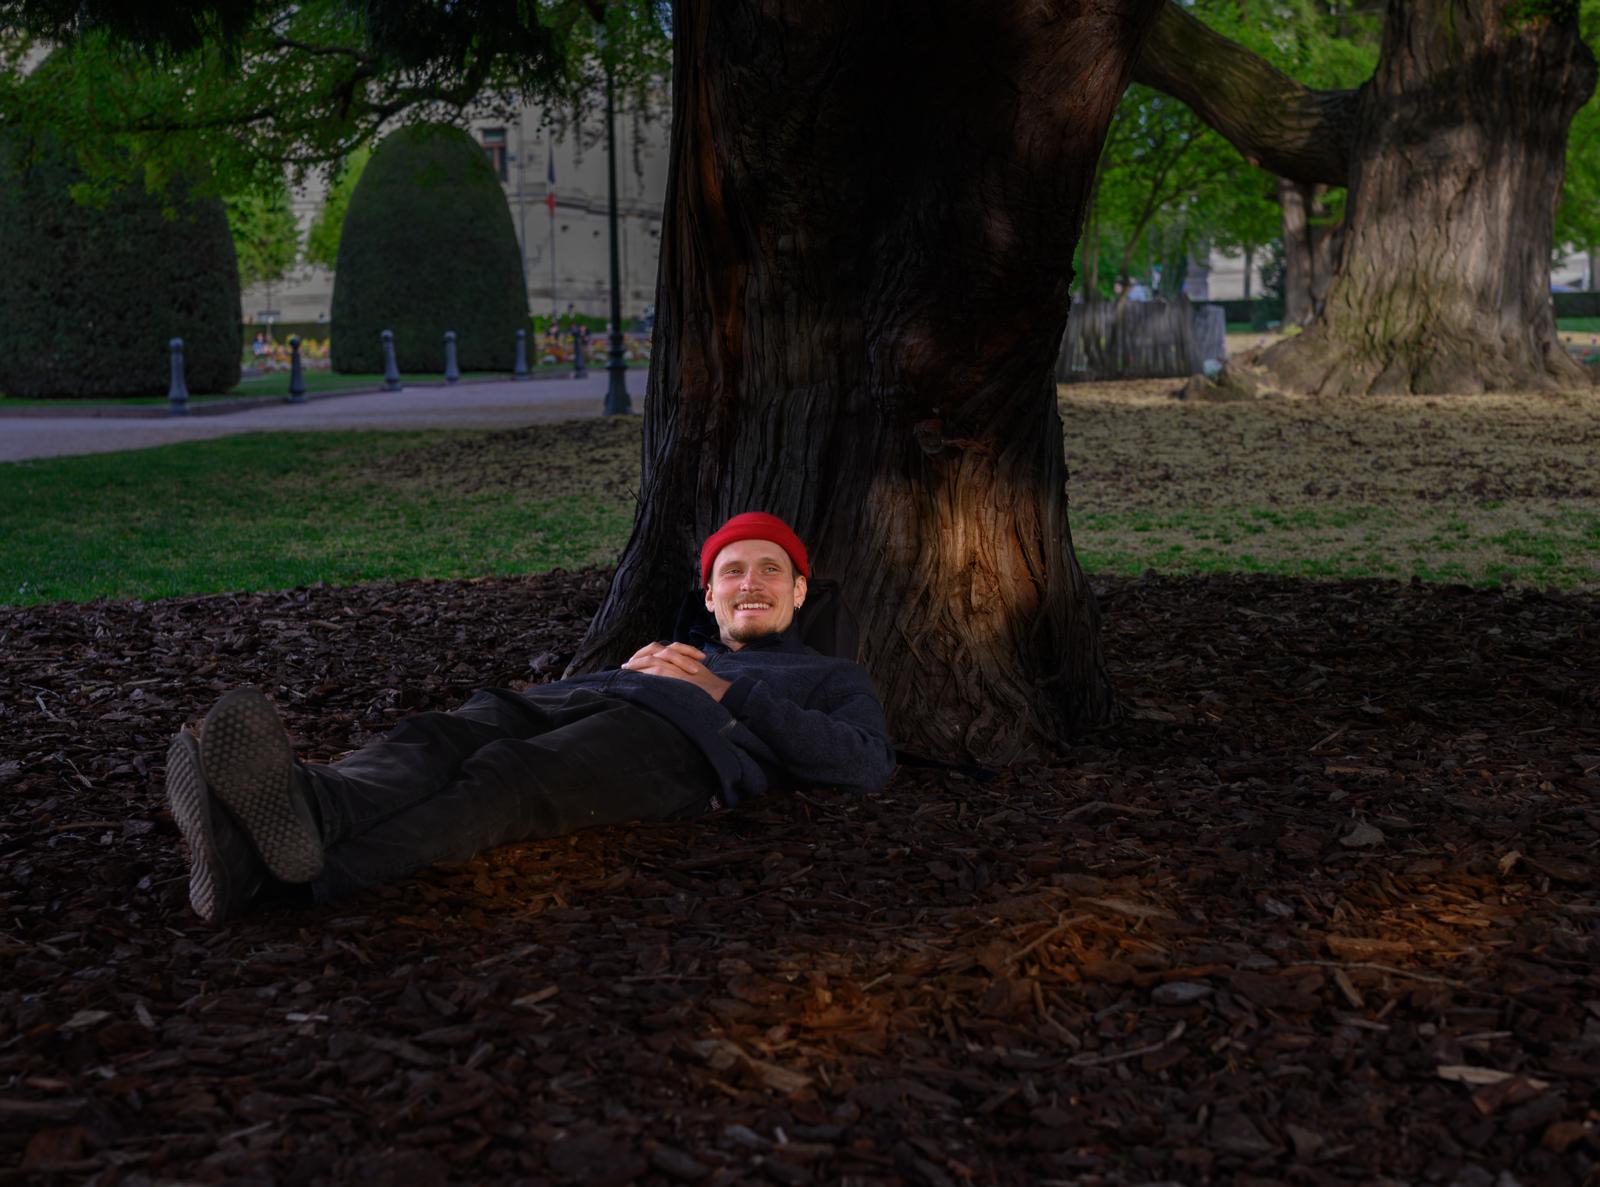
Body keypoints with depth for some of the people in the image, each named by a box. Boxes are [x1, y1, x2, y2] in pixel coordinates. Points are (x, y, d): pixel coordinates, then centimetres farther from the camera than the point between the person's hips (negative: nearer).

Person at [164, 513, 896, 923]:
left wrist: (726, 692, 6)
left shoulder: (832, 681, 32)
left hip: (682, 741, -5)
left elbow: (867, 765, 8)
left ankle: (289, 877, -63)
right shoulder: (671, 653, 46)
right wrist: (623, 670, 10)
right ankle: (310, 806, -63)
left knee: (504, 778, -37)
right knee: (433, 744, -30)